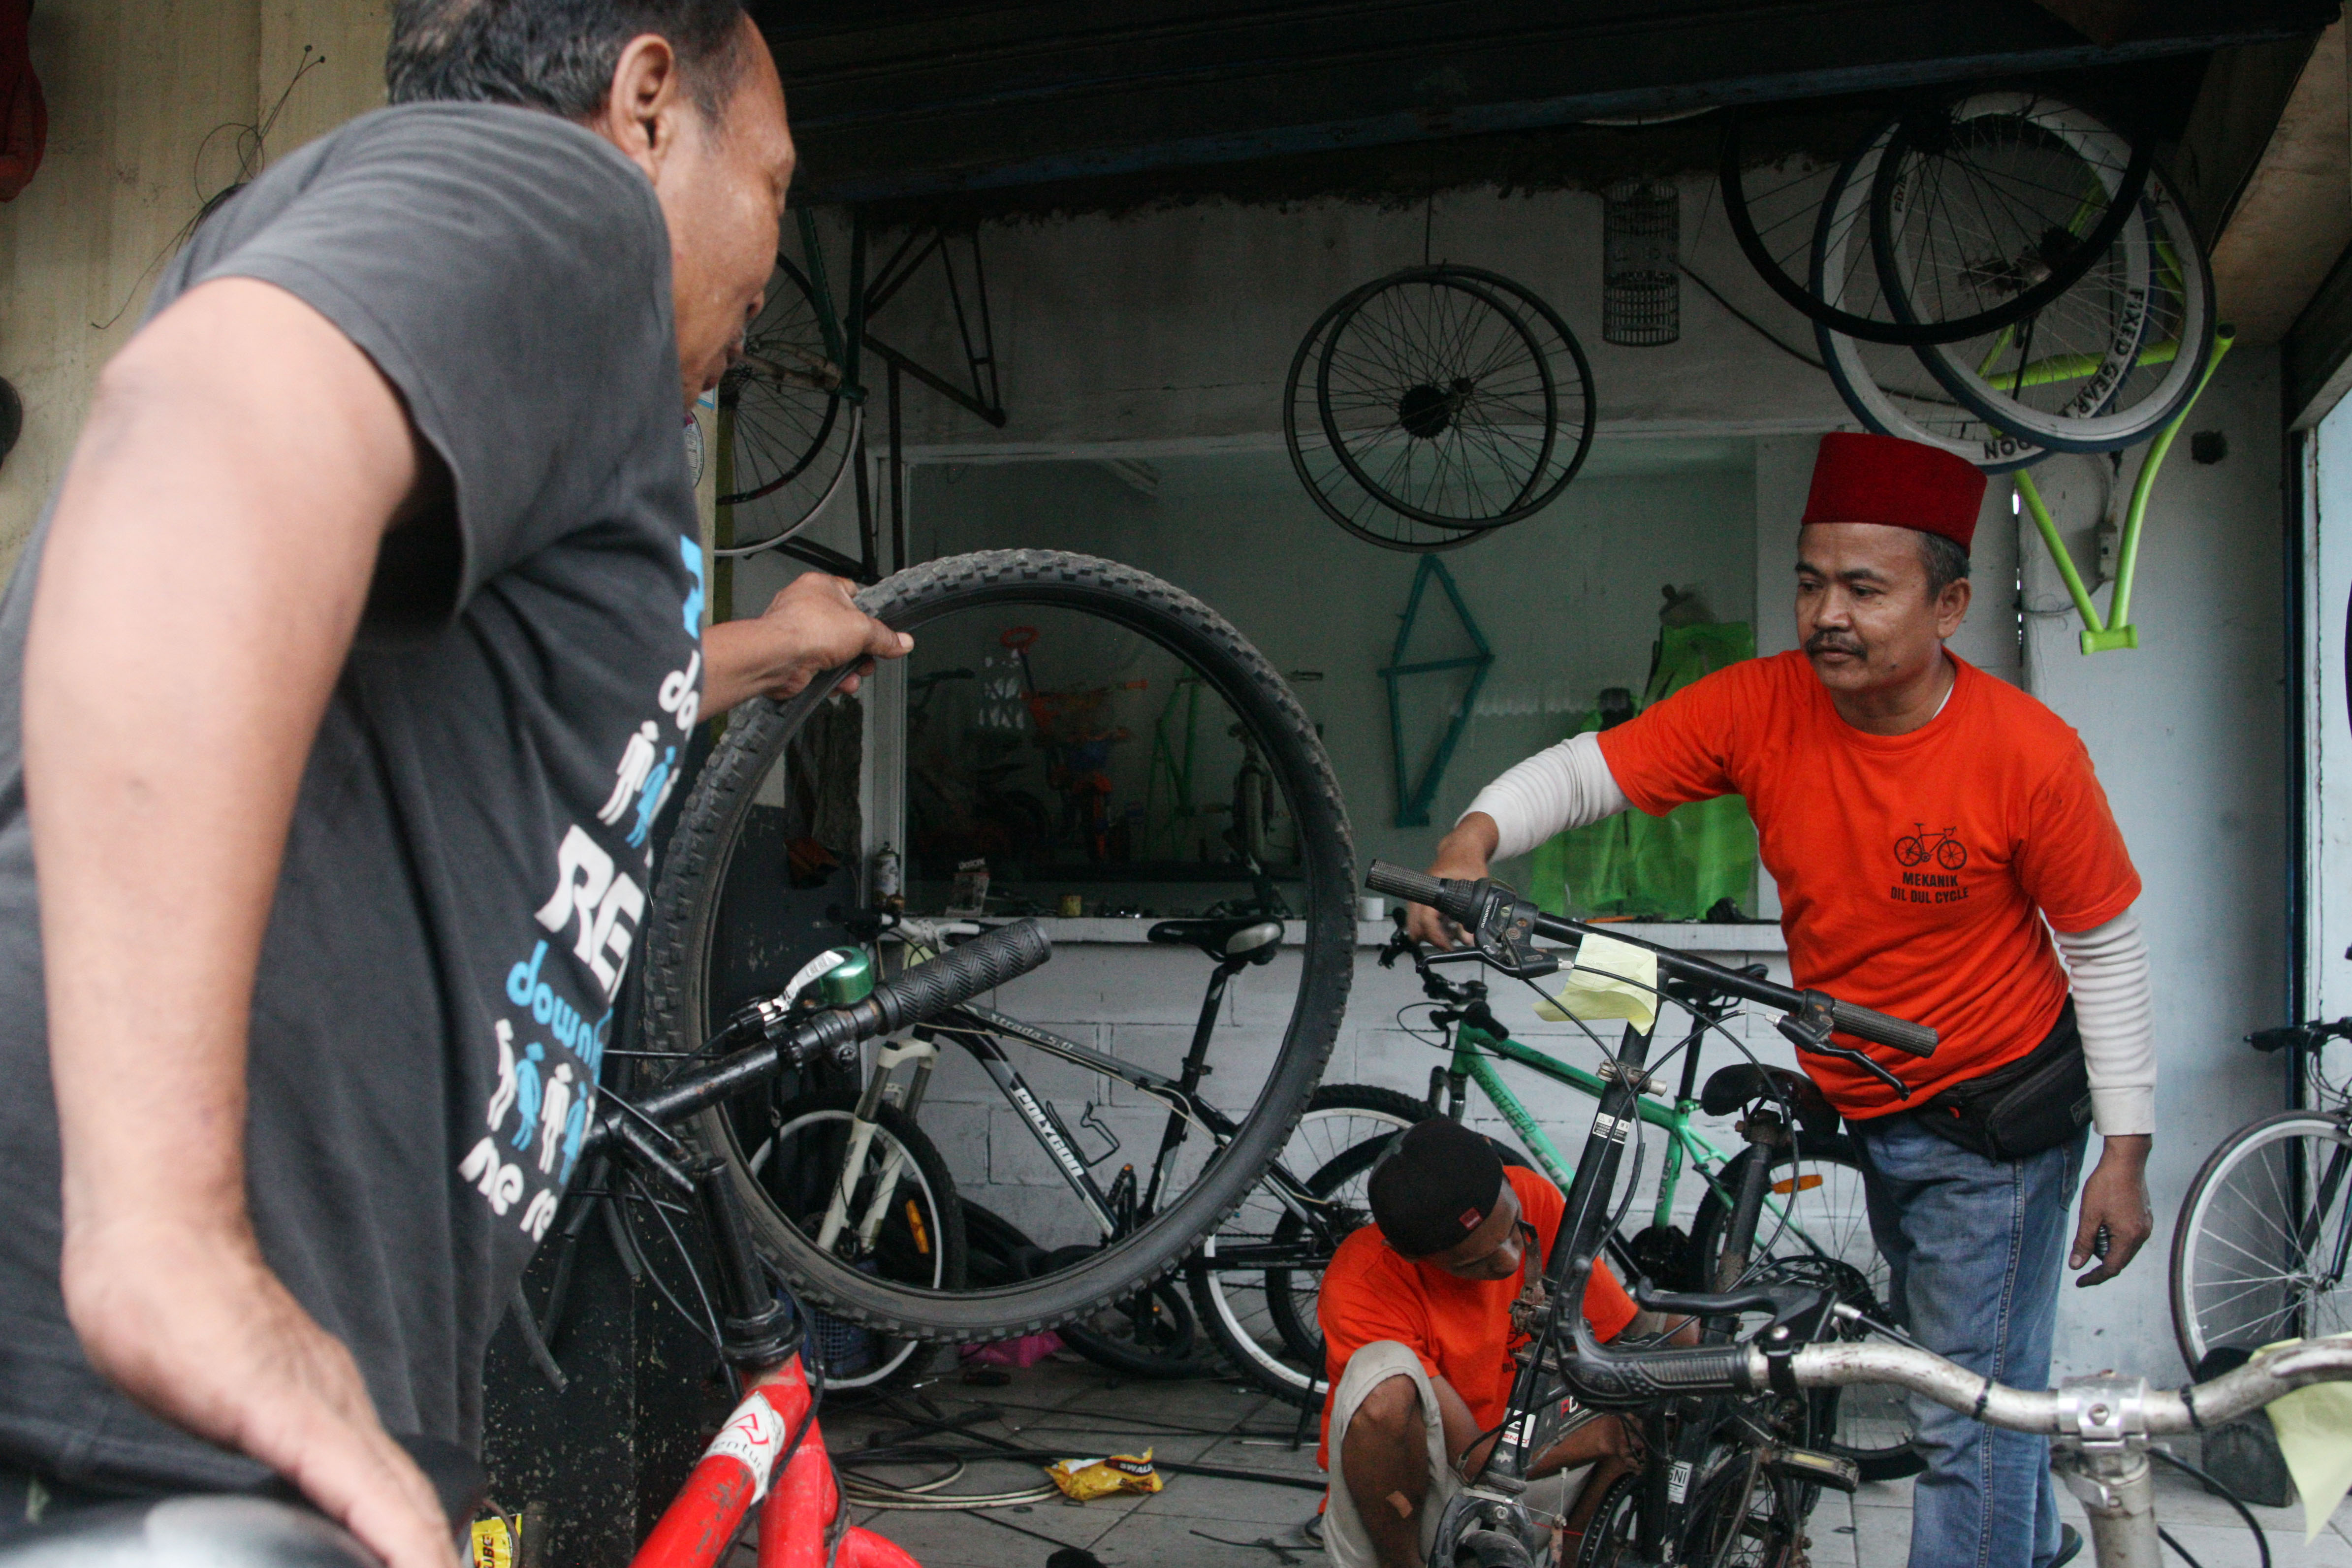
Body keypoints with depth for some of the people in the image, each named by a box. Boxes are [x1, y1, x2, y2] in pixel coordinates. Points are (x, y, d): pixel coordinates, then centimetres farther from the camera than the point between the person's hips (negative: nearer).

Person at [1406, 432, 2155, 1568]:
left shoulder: (2029, 753, -23)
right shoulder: (1761, 707, -15)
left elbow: (2105, 952, -13)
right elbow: (1587, 771, -14)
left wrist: (2125, 1154, -12)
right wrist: (1476, 834, -35)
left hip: (1997, 1117, -5)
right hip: (1858, 1110, 5)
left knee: (1971, 1413, -1)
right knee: (1938, 1358, 26)